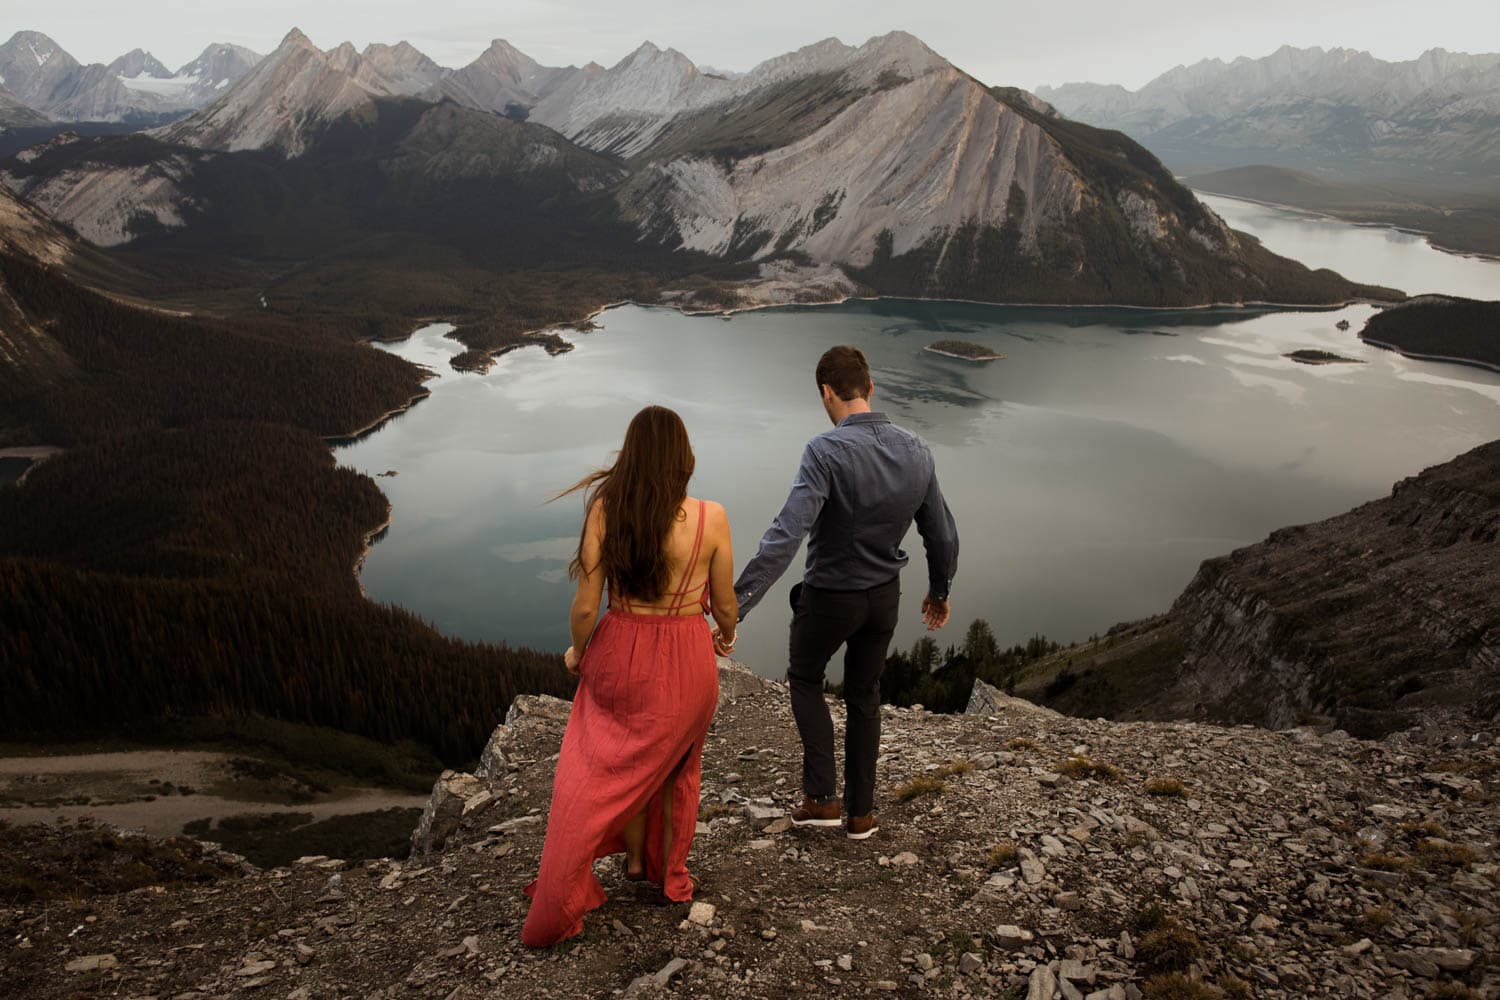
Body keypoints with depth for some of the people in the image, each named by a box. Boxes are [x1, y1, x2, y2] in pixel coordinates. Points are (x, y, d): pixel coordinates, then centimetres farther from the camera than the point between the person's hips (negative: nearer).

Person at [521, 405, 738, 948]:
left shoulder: (605, 509, -14)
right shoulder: (710, 517, -16)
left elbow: (586, 606, -12)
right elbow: (724, 605, -5)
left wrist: (578, 651, 9)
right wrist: (725, 636, 18)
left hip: (620, 653, 1)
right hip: (686, 659, 0)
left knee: (622, 761, 27)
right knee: (674, 763, 24)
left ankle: (634, 858, 41)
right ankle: (669, 873, 41)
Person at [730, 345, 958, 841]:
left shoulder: (827, 452, -27)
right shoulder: (915, 451, -8)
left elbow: (786, 534, -36)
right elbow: (943, 534, 1)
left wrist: (735, 603, -37)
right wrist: (939, 592, 18)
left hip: (829, 596, -5)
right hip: (884, 595, 5)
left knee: (805, 677, 23)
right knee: (864, 697, 22)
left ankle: (821, 796, 18)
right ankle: (861, 812, 32)